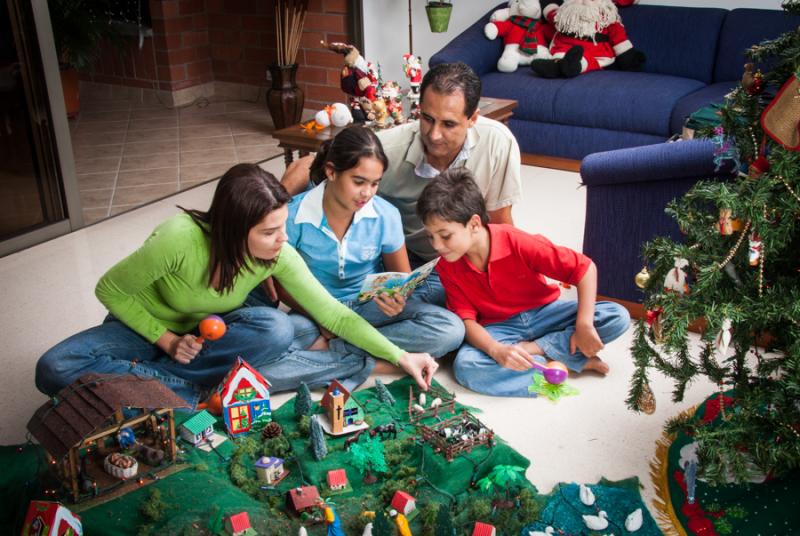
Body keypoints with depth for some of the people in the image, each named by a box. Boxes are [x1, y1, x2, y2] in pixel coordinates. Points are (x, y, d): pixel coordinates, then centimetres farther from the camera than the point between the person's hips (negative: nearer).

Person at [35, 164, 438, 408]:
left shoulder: (279, 255, -22)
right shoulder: (179, 239, -33)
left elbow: (334, 315, -15)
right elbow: (110, 290, -16)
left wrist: (400, 356, -21)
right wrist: (167, 340, -22)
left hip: (207, 331, 2)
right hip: (147, 327, -2)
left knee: (276, 329, -32)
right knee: (54, 369, -29)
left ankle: (150, 374, -21)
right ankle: (191, 391, -25)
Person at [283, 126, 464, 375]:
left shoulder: (386, 215, -8)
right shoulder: (294, 215, -13)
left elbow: (402, 277, 4)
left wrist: (399, 300, -21)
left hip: (373, 305, 3)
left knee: (450, 329, -23)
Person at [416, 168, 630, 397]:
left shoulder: (516, 243, -24)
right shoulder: (447, 267, -13)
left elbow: (585, 268, -19)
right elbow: (467, 320, -14)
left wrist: (584, 326, -24)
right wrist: (497, 350, -34)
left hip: (543, 313, -1)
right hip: (497, 328, 1)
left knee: (618, 317, -21)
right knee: (465, 366, -32)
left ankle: (533, 348, -19)